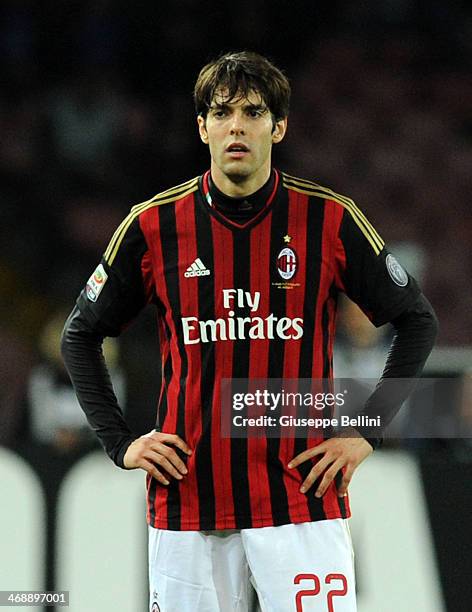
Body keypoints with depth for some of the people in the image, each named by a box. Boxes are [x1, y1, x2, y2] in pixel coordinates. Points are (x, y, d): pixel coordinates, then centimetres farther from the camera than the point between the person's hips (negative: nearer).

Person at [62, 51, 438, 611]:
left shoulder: (330, 220, -2)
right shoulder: (154, 225, 1)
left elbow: (417, 321, 9)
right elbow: (80, 336, 13)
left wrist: (365, 432, 2)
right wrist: (121, 443, 4)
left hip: (301, 496, -1)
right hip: (187, 498, 1)